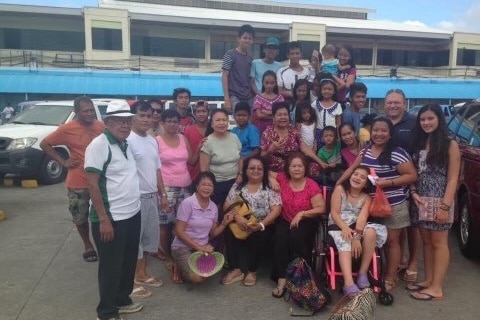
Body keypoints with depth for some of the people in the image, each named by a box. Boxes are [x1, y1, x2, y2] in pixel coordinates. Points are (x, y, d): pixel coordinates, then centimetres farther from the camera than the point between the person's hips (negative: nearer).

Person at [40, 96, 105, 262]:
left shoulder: (101, 126, -2)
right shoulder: (67, 129, -10)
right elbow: (45, 144, 0)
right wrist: (63, 161, -7)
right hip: (78, 183, -2)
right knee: (80, 218, 13)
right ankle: (87, 245, 34)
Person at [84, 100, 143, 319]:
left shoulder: (125, 144, 9)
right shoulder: (99, 144, -15)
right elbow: (92, 184, -18)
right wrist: (104, 219, -19)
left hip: (132, 215, 8)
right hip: (111, 219, -8)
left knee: (128, 262, 19)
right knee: (111, 266, 6)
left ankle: (122, 300, 38)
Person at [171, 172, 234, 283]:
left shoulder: (213, 207, 2)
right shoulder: (187, 203, -15)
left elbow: (213, 233, 7)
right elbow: (179, 231, -15)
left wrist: (224, 223, -10)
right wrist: (199, 247, -17)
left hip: (203, 247, 5)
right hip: (183, 247, -5)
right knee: (197, 277, -26)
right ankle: (180, 268, 8)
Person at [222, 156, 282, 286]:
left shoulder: (270, 187, 0)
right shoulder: (237, 186, 7)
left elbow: (276, 210, -8)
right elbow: (227, 205, -1)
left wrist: (261, 224, -23)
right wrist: (237, 216, -23)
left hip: (263, 226, -2)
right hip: (240, 225, 2)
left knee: (255, 236, -33)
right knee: (230, 233, -28)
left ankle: (251, 271, -10)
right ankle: (237, 269, -15)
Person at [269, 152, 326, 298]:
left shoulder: (311, 185, -8)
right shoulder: (283, 178, 1)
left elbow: (321, 208, -10)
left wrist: (301, 214, -19)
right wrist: (272, 180, -5)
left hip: (306, 222, -2)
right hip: (285, 220, 2)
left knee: (297, 236, -34)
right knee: (280, 237, -30)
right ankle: (281, 279, -26)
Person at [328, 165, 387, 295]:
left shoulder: (366, 198, 6)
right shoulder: (339, 189, 1)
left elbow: (362, 218, -12)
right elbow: (334, 213, -7)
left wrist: (357, 236, -29)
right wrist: (345, 227, -24)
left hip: (357, 227, 2)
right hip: (338, 226, -2)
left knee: (371, 232, -30)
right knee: (345, 243, -34)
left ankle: (363, 273, -16)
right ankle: (349, 284, -50)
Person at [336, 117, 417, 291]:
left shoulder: (397, 153, -15)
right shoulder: (366, 151, 6)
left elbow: (412, 176, -14)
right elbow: (352, 169, 11)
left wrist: (388, 182, -23)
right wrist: (338, 183, 1)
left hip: (393, 205, -6)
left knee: (391, 240, 6)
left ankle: (391, 278, 17)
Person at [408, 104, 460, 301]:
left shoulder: (450, 145, -5)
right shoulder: (418, 144, 11)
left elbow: (452, 178, -10)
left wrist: (445, 205, -16)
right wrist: (413, 192, -4)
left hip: (439, 201, -5)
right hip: (420, 201, 6)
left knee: (439, 243, 1)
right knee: (426, 241, 12)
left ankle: (436, 288, 6)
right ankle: (428, 280, 23)